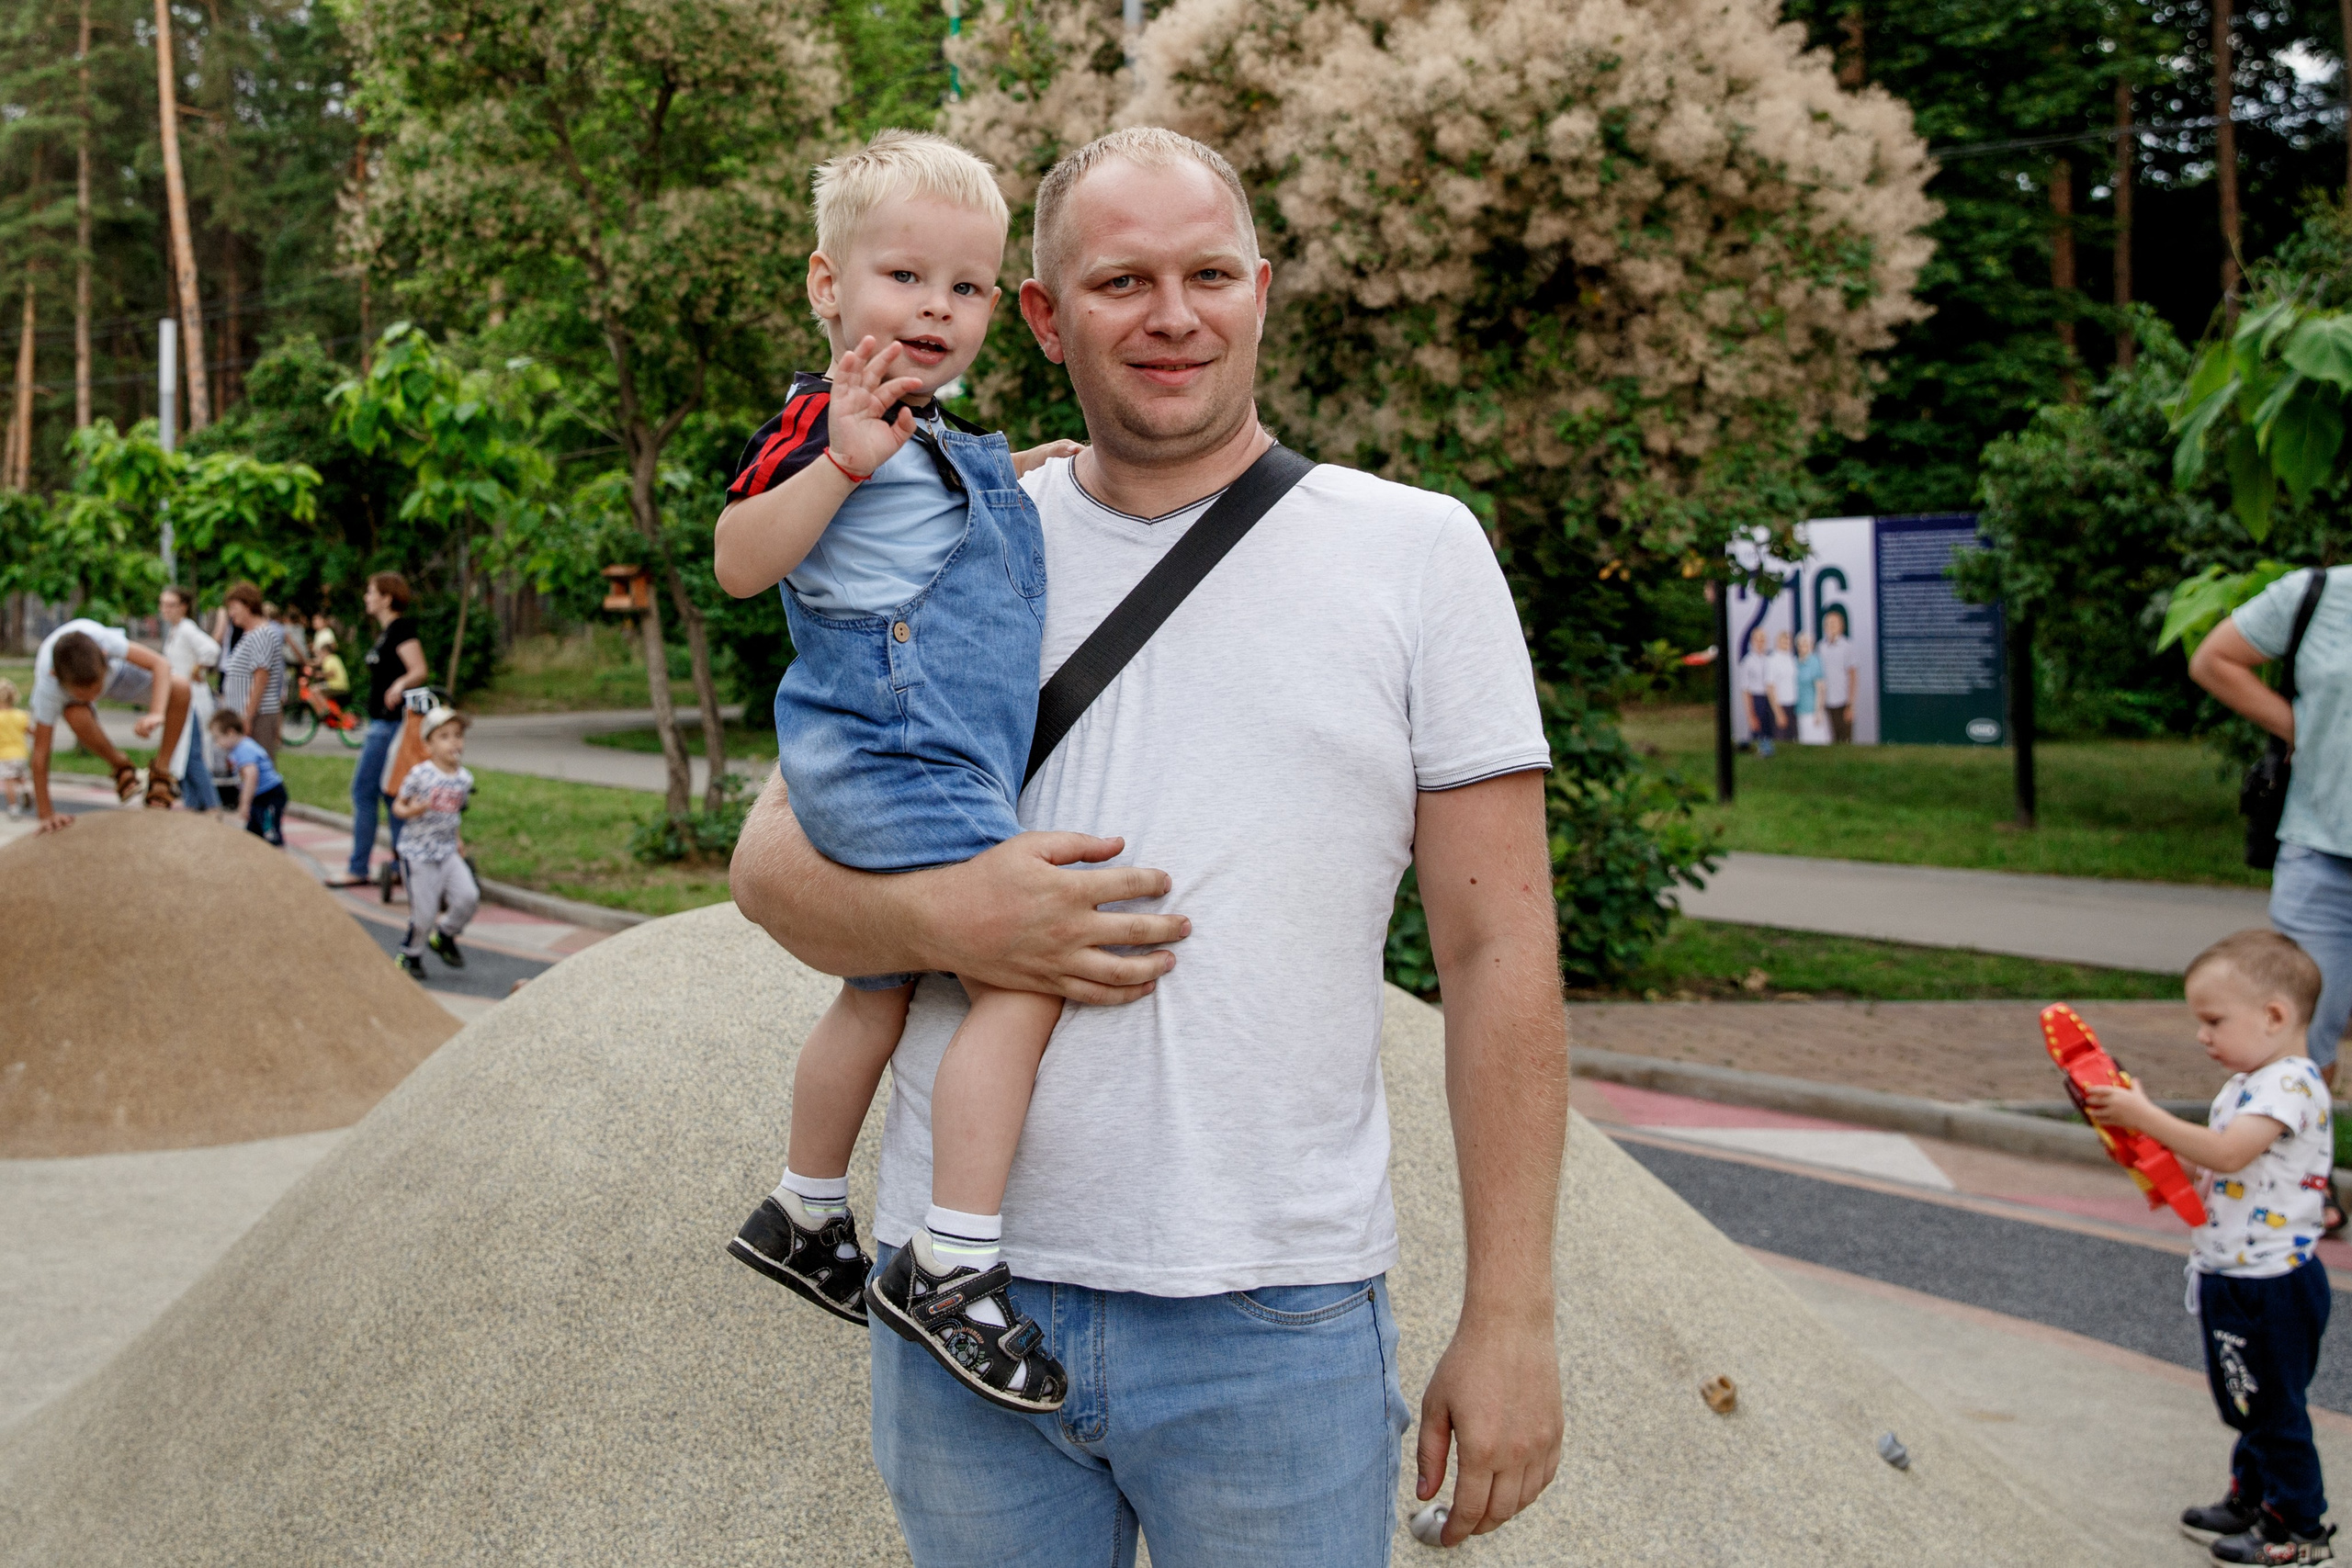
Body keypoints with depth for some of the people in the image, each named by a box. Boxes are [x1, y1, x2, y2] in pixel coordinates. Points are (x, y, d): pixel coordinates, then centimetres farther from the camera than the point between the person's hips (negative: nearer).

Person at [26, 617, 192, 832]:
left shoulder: (99, 637, -44)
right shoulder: (48, 685, -41)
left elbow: (161, 663, -38)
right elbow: (40, 753, -32)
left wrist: (156, 714, -55)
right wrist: (45, 814, -29)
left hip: (116, 666, 1)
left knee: (180, 690, -24)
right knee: (77, 716, -37)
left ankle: (160, 776, -6)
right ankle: (121, 767, -6)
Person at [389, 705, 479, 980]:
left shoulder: (464, 779, 2)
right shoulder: (420, 774, -13)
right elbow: (398, 807, -6)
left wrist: (458, 839, 10)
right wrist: (414, 810, -26)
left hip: (448, 852, 4)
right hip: (418, 853, -4)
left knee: (468, 897, -11)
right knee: (423, 913, -1)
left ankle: (443, 937, 18)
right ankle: (410, 954, 26)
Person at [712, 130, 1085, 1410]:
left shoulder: (935, 441, 18)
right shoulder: (827, 417, -10)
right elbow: (739, 562, -19)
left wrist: (1012, 478, 25)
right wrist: (839, 458, -29)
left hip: (943, 764, 11)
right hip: (890, 760, -11)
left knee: (881, 993, 22)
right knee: (1024, 969, -20)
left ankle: (803, 1215, 39)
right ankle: (949, 1268, -18)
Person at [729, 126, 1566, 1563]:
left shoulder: (1419, 552, -1)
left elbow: (1499, 953, -2)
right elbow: (774, 857, 9)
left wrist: (1511, 1318, -6)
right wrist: (940, 918, -13)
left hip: (1277, 1320, -2)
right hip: (958, 1289, 3)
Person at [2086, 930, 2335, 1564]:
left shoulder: (2290, 1084, -22)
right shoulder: (2250, 1082, 11)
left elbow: (2227, 1153, -33)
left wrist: (2145, 1117, -31)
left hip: (2269, 1286, -10)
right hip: (2235, 1278, 10)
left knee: (2273, 1404, 2)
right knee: (2250, 1400, 21)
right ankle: (2250, 1499, 35)